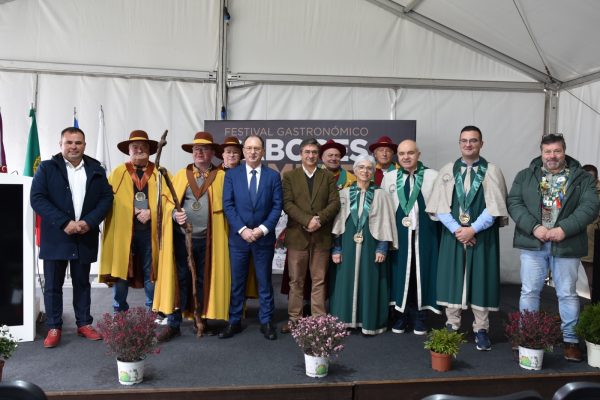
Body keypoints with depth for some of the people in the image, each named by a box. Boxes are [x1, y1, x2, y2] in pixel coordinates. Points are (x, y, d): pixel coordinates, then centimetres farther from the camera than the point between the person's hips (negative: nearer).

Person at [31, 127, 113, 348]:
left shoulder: (96, 169, 6)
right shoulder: (47, 168, 0)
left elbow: (107, 197, 3)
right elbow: (37, 198, -8)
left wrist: (89, 222, -12)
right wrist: (64, 222, -18)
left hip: (85, 237, 2)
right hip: (56, 237, -1)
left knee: (82, 283, 12)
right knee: (53, 285, 6)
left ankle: (84, 324, 23)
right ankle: (54, 327, 18)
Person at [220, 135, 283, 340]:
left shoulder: (273, 175, 3)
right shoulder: (232, 174, 3)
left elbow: (277, 206, -1)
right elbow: (228, 205, -3)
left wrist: (263, 229, -13)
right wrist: (242, 229, -13)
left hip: (264, 238, 0)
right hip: (238, 237, 0)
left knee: (264, 281, 9)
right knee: (237, 282, 9)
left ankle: (266, 322, 19)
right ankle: (234, 322, 20)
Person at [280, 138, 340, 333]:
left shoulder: (328, 177, 9)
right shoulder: (289, 176, 5)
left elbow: (335, 203, 0)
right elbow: (287, 203, -6)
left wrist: (319, 219, -16)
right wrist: (307, 220, -17)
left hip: (322, 236, 1)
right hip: (297, 235, -1)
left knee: (319, 280, 6)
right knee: (296, 280, 7)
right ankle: (294, 318, 16)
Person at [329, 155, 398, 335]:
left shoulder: (380, 195, 1)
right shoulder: (344, 194, 5)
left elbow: (385, 223, 0)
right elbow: (338, 223, 4)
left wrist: (382, 248, -8)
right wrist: (336, 249, -1)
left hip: (371, 246, -1)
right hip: (348, 245, 2)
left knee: (370, 283, 4)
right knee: (346, 282, 5)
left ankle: (369, 321, 14)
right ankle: (345, 320, 15)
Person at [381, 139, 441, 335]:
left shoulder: (433, 176, -1)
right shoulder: (389, 177, 6)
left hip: (424, 235, -1)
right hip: (399, 235, 2)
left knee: (421, 273, 6)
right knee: (400, 273, 6)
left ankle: (419, 316, 19)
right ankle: (401, 315, 18)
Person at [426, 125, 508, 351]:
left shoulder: (492, 171, 1)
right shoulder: (447, 171, 5)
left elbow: (494, 207, -7)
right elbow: (440, 206, -1)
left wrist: (473, 229, -15)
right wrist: (456, 229, -13)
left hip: (482, 235, -1)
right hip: (453, 234, 2)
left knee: (481, 280, 3)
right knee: (452, 279, 6)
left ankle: (481, 330, 13)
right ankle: (452, 326, 17)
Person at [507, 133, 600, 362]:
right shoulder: (525, 176, 7)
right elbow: (514, 203, -2)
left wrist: (564, 229, -18)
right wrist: (534, 227, -16)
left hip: (566, 245, 0)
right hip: (532, 243, 1)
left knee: (567, 294, 8)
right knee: (529, 291, 6)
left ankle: (571, 340, 21)